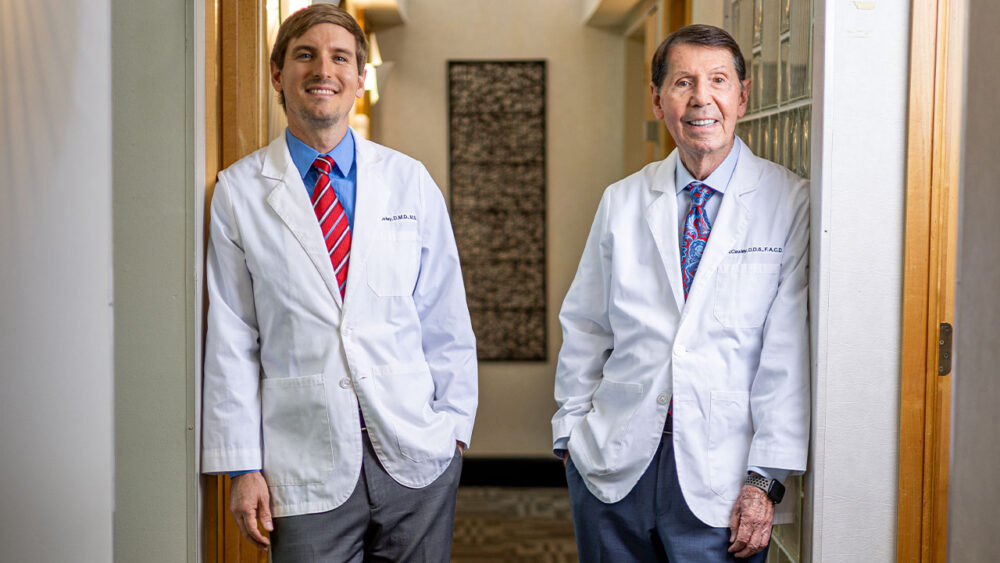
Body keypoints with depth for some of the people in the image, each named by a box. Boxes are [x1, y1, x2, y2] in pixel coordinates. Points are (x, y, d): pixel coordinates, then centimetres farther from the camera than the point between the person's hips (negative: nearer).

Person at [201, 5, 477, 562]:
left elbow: (446, 321, 8)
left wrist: (455, 428, 4)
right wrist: (243, 467, -3)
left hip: (417, 456, 2)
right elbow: (231, 342, 0)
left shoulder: (410, 181, 7)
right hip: (306, 469, -1)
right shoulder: (238, 192, 2)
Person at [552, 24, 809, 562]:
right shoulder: (621, 202, 7)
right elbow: (584, 330, 12)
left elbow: (790, 354, -8)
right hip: (613, 465, 3)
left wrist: (764, 480, -12)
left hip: (719, 477, -2)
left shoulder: (791, 204, -4)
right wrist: (572, 434, 7)